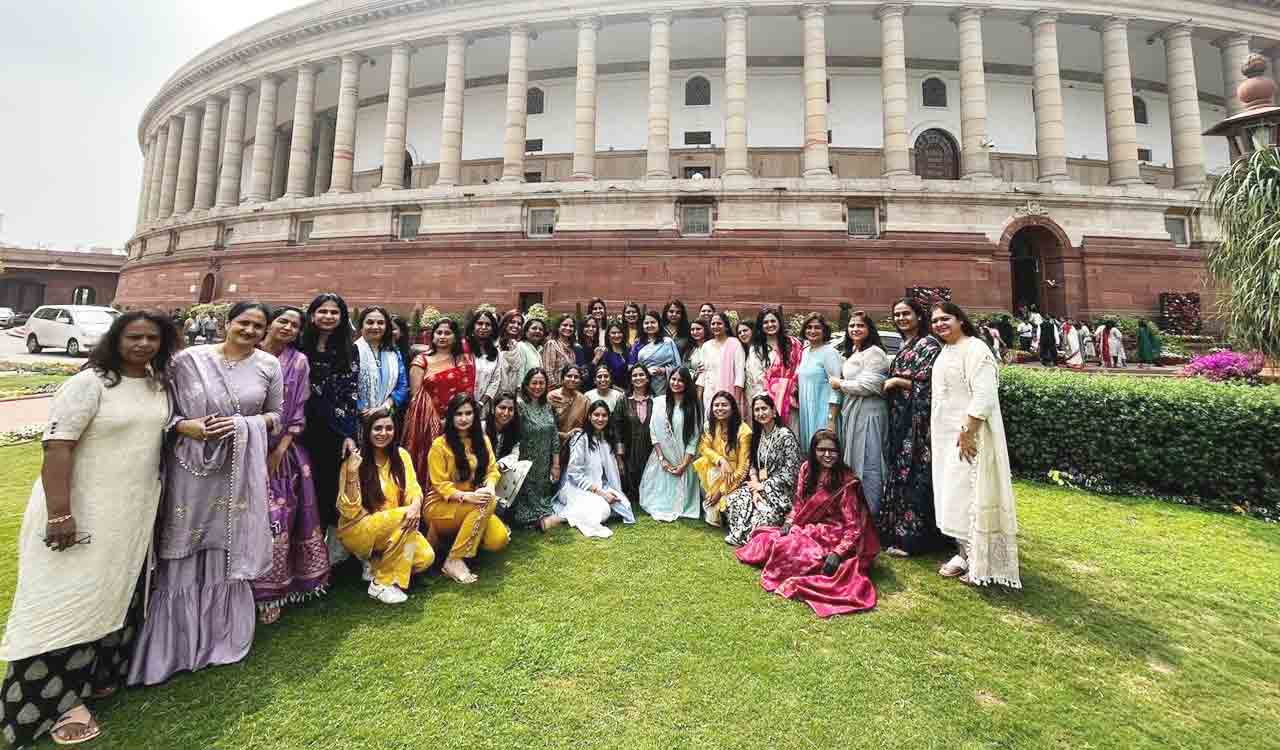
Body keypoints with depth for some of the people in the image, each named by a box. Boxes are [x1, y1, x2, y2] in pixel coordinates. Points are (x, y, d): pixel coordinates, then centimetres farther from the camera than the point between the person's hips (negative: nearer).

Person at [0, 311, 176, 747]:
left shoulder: (160, 385, 5)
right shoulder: (89, 383, -14)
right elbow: (57, 447, -18)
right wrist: (59, 513, -22)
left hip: (135, 514, 6)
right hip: (84, 511, -6)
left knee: (116, 593, 16)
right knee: (70, 599, 1)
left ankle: (96, 672, 32)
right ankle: (56, 700, 14)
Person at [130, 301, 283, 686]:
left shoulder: (268, 366, 3)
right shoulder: (189, 358, 0)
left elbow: (276, 415, 8)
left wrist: (243, 425, -9)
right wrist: (186, 426, -15)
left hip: (241, 468, 1)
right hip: (193, 464, -1)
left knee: (230, 546, 9)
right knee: (185, 548, 5)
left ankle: (222, 635, 28)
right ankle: (176, 639, 22)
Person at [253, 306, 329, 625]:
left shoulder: (299, 362, 3)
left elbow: (299, 412, 2)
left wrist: (281, 448, -5)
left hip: (284, 450, 1)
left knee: (278, 516, 6)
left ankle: (269, 591, 22)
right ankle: (253, 587, 14)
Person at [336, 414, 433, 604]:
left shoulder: (401, 455, -1)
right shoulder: (354, 461, -13)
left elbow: (413, 488, -6)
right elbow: (349, 512, -16)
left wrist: (416, 505, -29)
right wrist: (352, 474, -29)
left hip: (395, 529, 4)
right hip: (358, 530, -4)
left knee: (425, 557, -18)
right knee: (403, 517, -31)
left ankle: (376, 563, 9)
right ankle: (380, 584, -16)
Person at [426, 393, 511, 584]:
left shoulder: (482, 440, 7)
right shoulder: (440, 444, -10)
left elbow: (492, 469, 3)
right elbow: (440, 484, -12)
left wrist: (490, 486, -20)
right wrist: (466, 496, -28)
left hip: (475, 507, 5)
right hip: (442, 506, -4)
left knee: (499, 540, -19)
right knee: (487, 502, -33)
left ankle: (468, 534, 10)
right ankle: (453, 560, -23)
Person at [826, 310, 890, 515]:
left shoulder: (874, 352, -7)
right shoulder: (847, 354, 19)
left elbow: (867, 386, -16)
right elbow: (836, 388, 19)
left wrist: (839, 383, -4)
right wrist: (832, 419, 14)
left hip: (868, 414, -8)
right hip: (848, 413, 8)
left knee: (867, 466, -5)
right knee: (850, 464, 11)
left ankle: (871, 514, 4)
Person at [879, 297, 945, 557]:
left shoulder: (928, 345, -7)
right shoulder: (903, 347, 17)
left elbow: (928, 384, -15)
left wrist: (896, 382, -9)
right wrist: (890, 384, 6)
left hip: (918, 421, -8)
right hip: (899, 420, 8)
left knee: (913, 475, -4)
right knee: (898, 473, 11)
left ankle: (911, 538, 6)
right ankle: (896, 532, 20)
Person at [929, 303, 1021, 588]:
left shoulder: (974, 349, -13)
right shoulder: (945, 352, 14)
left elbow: (984, 395, -22)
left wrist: (967, 432, -23)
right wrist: (934, 428, 15)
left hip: (968, 436, -9)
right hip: (947, 437, 9)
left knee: (969, 496, -3)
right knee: (953, 496, 13)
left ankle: (982, 563, 10)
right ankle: (966, 554, 25)